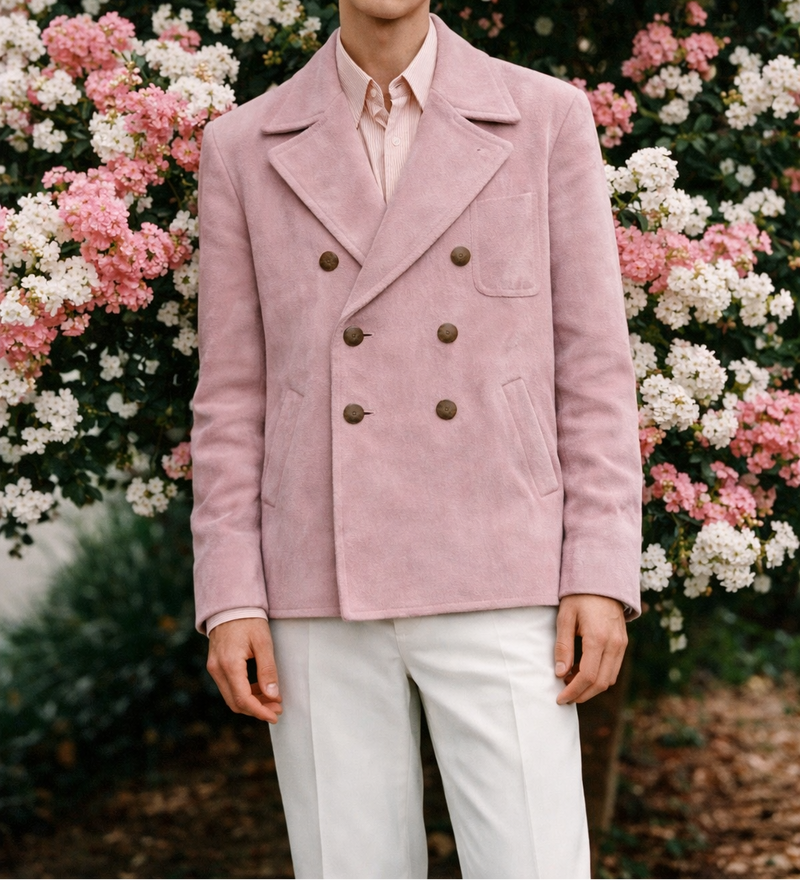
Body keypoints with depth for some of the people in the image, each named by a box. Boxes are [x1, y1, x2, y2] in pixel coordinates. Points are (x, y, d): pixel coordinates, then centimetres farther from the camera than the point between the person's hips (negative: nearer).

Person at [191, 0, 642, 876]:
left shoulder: (544, 119, 3)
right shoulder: (245, 148, 6)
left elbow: (593, 365, 2)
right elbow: (233, 394, 7)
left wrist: (603, 579, -7)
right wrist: (230, 602, -2)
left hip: (495, 582, -1)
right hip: (325, 589, 1)